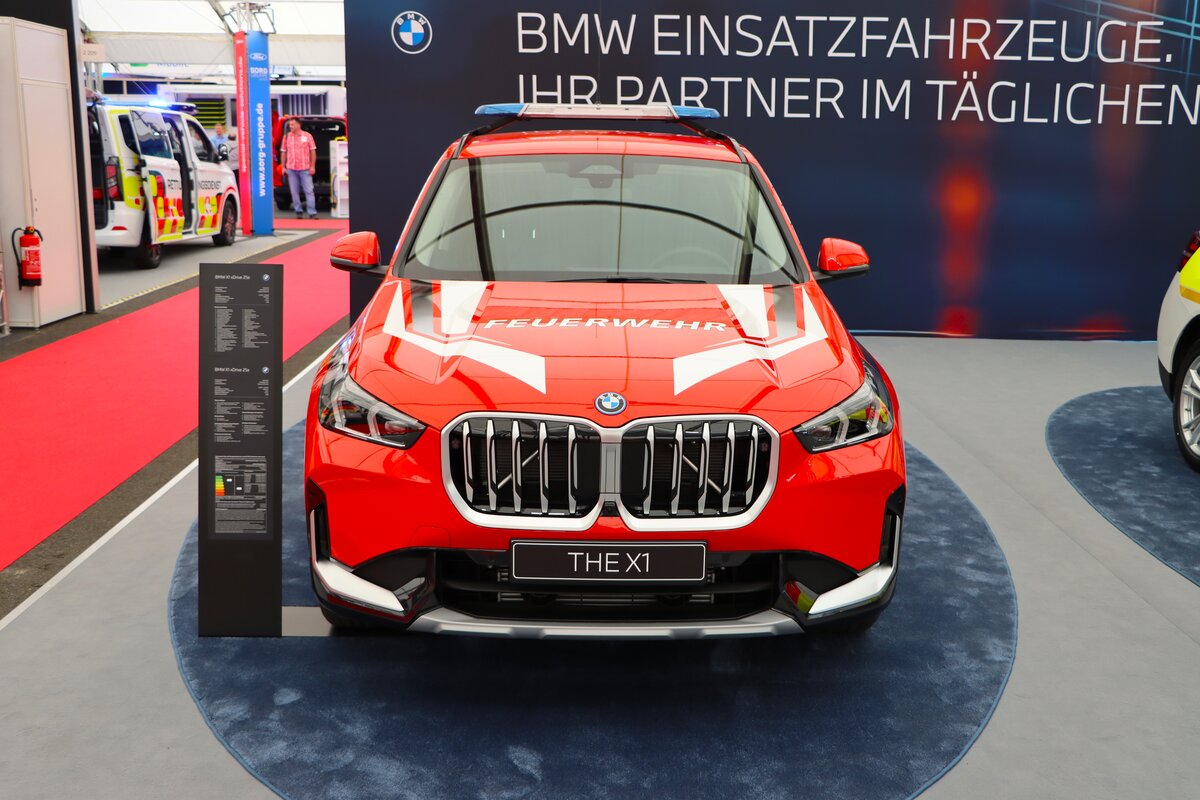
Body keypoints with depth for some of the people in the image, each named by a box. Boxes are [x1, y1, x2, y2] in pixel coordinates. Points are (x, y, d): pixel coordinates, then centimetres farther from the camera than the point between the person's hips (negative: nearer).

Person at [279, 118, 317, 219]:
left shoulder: (307, 136, 2)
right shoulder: (287, 137, 9)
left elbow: (313, 151, 3)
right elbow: (283, 152, 12)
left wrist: (312, 166, -3)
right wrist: (283, 167, 6)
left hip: (305, 169, -2)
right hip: (291, 169, 2)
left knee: (309, 191, -5)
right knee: (294, 192, 4)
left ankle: (312, 213, -5)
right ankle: (298, 211, 13)